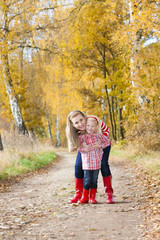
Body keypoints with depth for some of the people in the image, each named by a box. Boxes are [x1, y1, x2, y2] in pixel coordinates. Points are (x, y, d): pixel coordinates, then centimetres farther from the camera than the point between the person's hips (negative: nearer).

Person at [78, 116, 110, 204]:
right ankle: (85, 197, 14)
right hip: (87, 162, -1)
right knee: (87, 180, 0)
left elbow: (107, 142, 7)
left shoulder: (99, 135, 2)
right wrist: (84, 149, -17)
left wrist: (100, 145, -8)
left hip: (96, 162, 1)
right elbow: (79, 147, 3)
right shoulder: (82, 137, 1)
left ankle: (93, 197, 17)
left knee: (94, 180, 7)